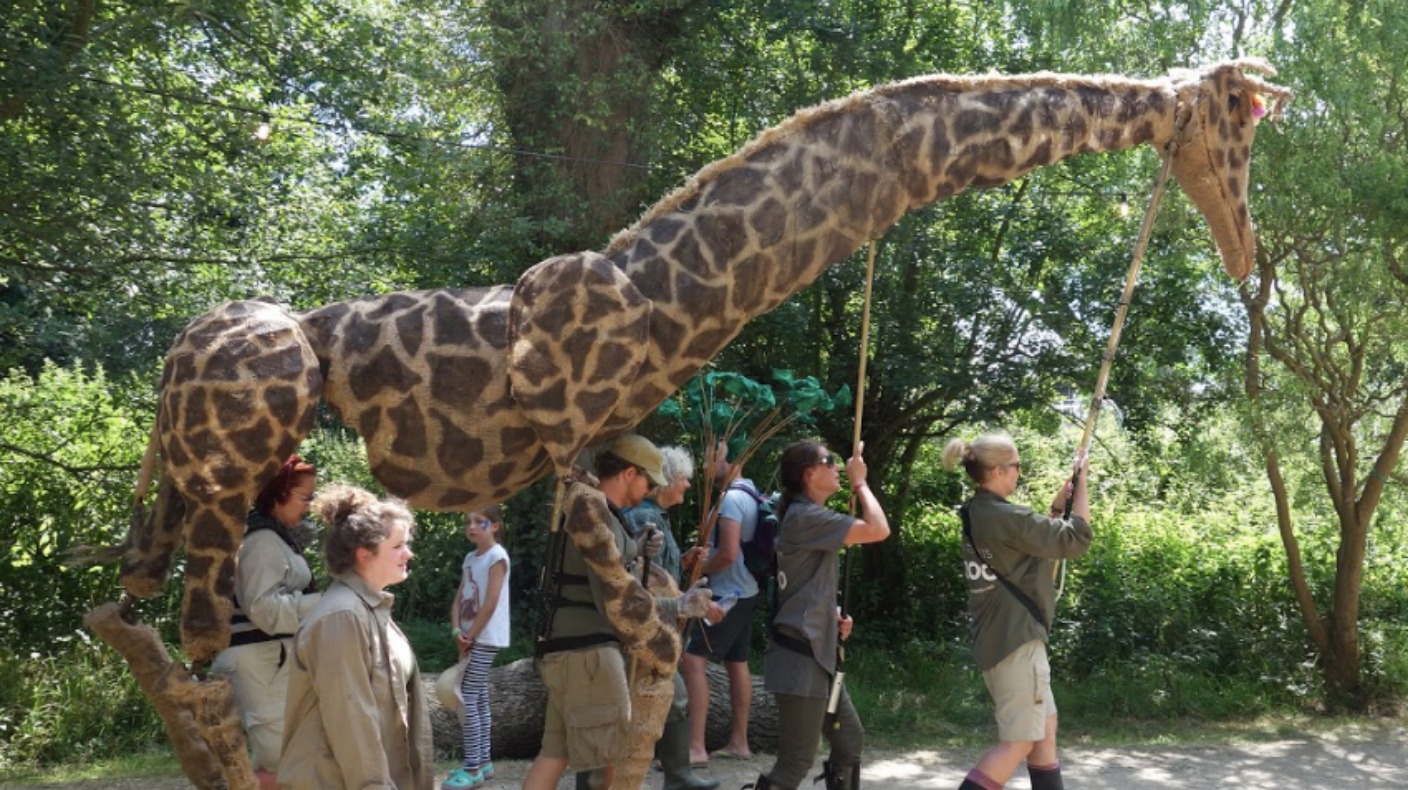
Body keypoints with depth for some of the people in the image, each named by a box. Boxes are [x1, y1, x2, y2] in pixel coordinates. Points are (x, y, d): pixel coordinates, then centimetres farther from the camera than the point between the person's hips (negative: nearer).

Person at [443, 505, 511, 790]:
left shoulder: (497, 556, -13)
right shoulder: (470, 558, 12)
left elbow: (491, 603, -18)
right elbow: (459, 600, 9)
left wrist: (470, 635, -13)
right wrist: (457, 632, -6)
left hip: (485, 639, -9)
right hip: (473, 638, 9)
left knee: (466, 698, -10)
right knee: (478, 699, 12)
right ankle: (483, 761, 20)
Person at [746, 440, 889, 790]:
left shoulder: (810, 517, 16)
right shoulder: (805, 516, -16)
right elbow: (879, 529, -23)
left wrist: (833, 615, 9)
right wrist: (859, 482, -7)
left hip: (818, 652, 11)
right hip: (800, 656, -11)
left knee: (849, 740, 17)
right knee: (796, 762, -8)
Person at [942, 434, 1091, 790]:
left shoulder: (977, 515, 9)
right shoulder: (1005, 517, -19)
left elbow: (1035, 540, 23)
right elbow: (1075, 540, -13)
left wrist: (1056, 506, 13)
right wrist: (1082, 483, -4)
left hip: (998, 639, 10)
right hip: (1016, 641, -10)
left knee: (1045, 729, 18)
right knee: (1018, 742, -5)